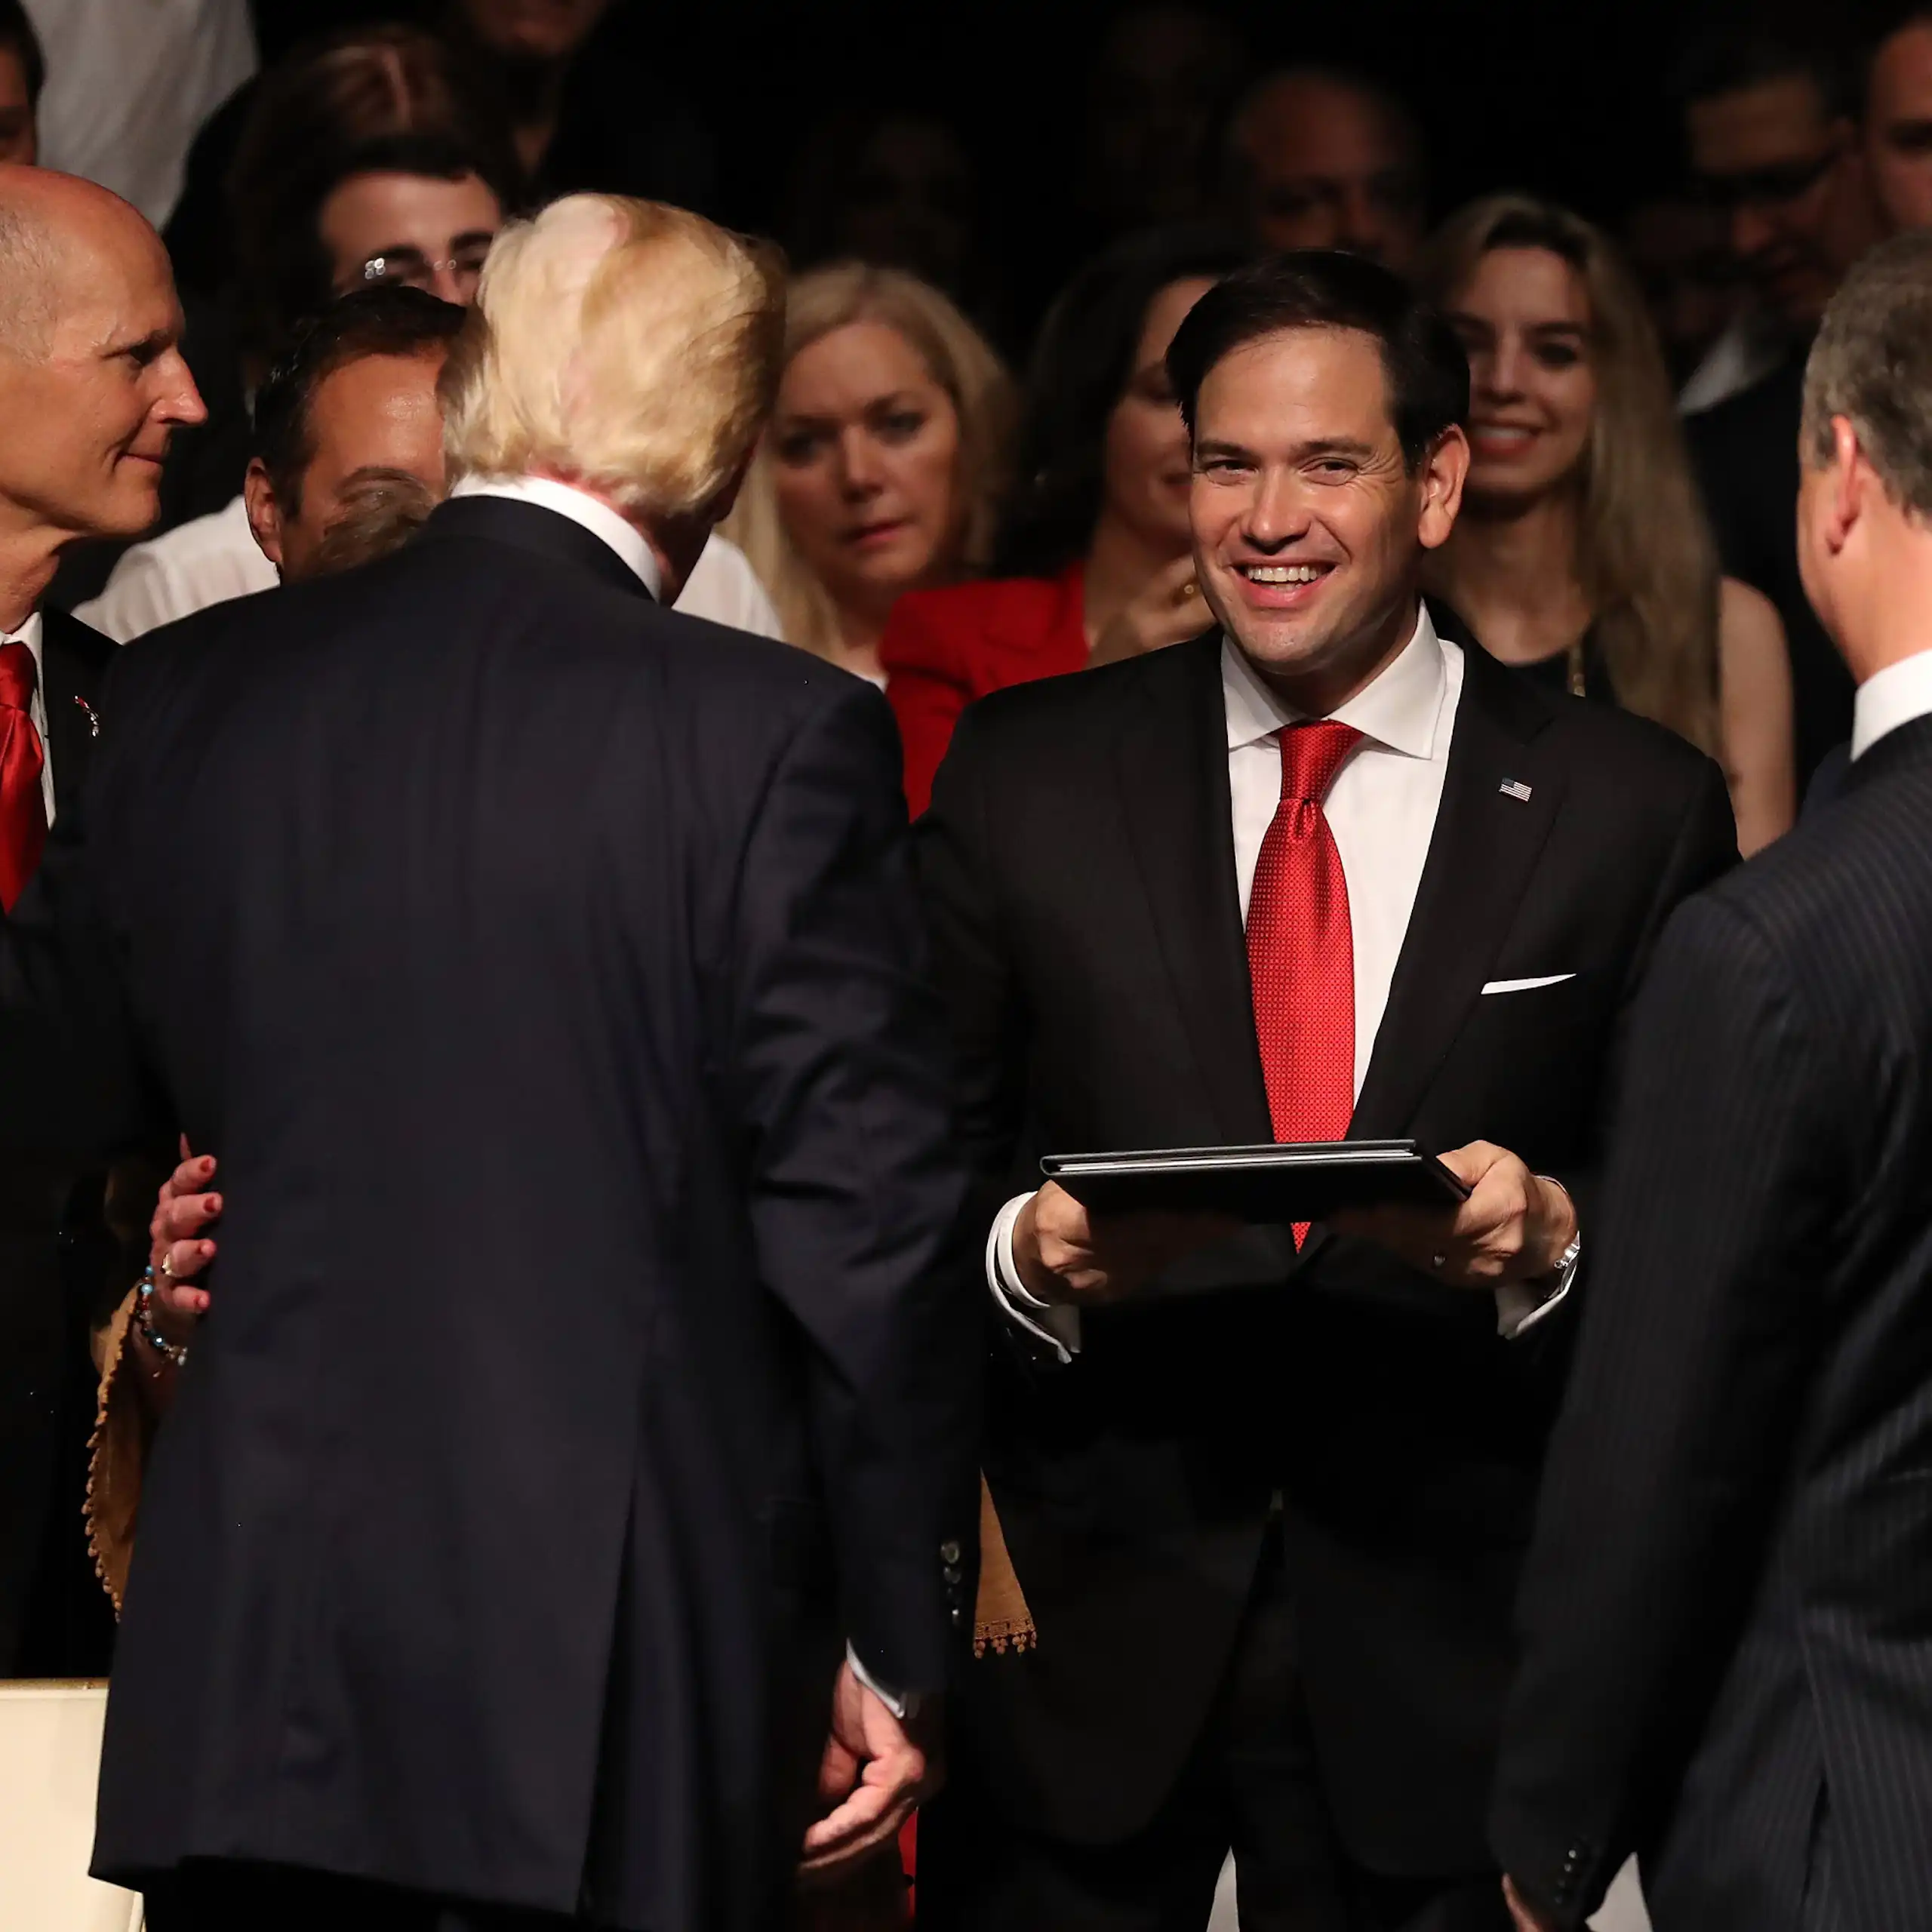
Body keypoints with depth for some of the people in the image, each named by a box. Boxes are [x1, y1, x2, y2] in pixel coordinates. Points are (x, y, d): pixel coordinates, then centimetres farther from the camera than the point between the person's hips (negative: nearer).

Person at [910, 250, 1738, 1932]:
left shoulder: (1630, 812, 2)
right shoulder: (1026, 776, 5)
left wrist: (1550, 1233, -18)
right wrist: (1022, 1252, -16)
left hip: (1442, 1651, -1)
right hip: (1087, 1628, 1)